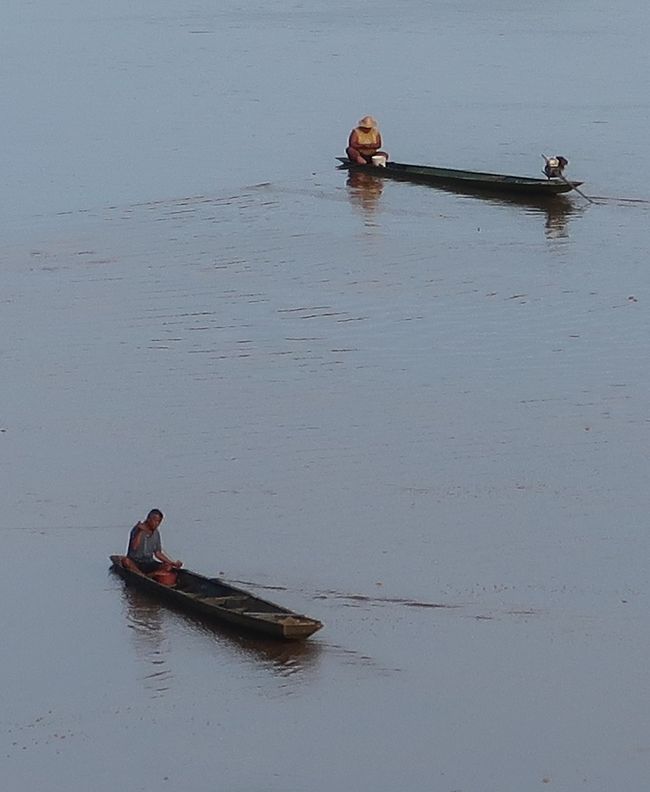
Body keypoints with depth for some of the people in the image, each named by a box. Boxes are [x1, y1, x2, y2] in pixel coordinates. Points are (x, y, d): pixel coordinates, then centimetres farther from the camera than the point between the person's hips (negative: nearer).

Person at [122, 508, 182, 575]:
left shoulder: (156, 533, 10)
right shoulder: (137, 529, -7)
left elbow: (158, 553, 14)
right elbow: (134, 547, -21)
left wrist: (172, 563, 5)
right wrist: (140, 532, -27)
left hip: (149, 563, 5)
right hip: (135, 564, -5)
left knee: (168, 566, -18)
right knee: (126, 560, -36)